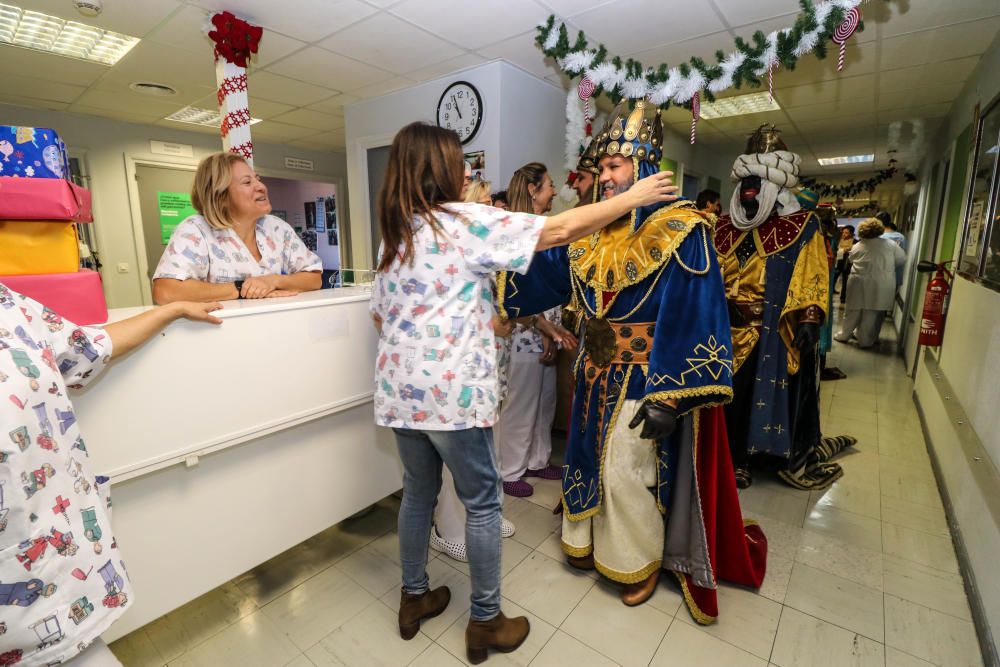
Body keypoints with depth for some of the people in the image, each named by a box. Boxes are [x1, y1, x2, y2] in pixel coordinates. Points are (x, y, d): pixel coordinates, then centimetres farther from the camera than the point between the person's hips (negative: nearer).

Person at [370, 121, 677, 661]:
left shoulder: (395, 234, 12)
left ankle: (413, 598, 38)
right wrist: (634, 196, 2)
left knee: (418, 492, 21)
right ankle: (486, 621, 25)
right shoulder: (466, 221, -9)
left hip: (400, 388, 8)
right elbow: (562, 229, -10)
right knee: (482, 503, 9)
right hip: (452, 391, -7)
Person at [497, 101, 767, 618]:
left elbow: (696, 320, -19)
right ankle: (593, 541, 44)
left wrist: (669, 396, -22)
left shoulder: (679, 233, -14)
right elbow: (541, 272, 10)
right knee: (592, 459, 18)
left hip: (643, 381, -6)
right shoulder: (590, 234, 4)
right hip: (596, 376, 6)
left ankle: (643, 561, 34)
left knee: (626, 472, 4)